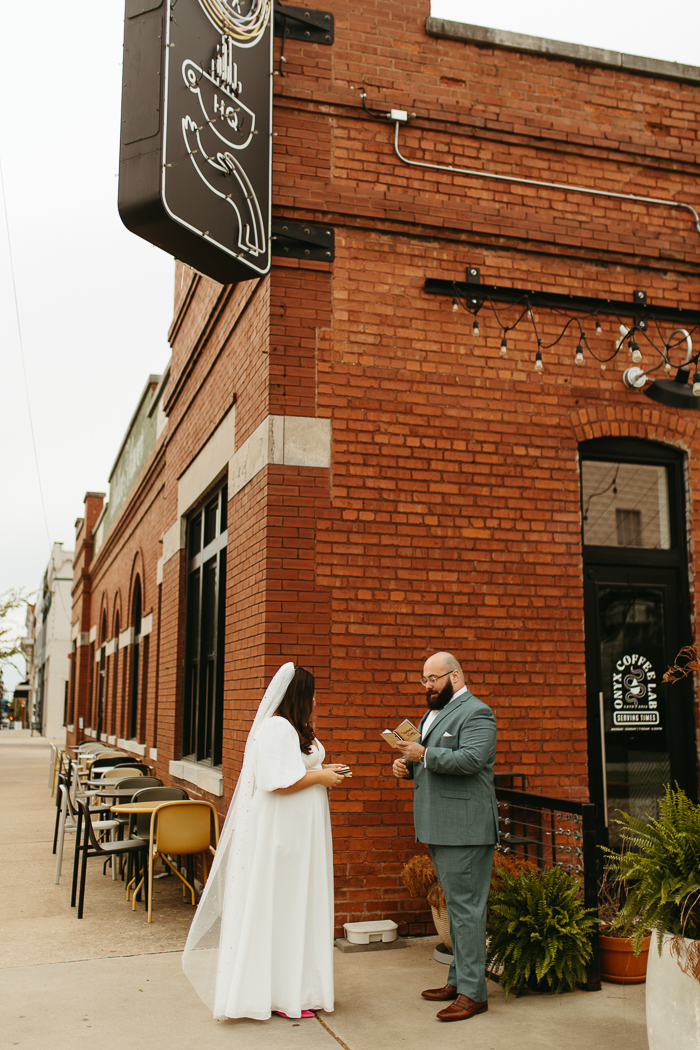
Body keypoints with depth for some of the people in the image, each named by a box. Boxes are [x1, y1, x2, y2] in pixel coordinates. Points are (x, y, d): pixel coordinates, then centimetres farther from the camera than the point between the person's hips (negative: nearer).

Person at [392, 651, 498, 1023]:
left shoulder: (476, 713, -11)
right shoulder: (434, 712, 19)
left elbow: (470, 759, -24)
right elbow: (428, 762, 27)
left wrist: (423, 754, -20)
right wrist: (406, 766, 7)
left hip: (464, 828, -9)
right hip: (440, 827, 10)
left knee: (465, 907, -6)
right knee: (456, 905, 16)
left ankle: (472, 992, 0)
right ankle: (458, 980, 24)